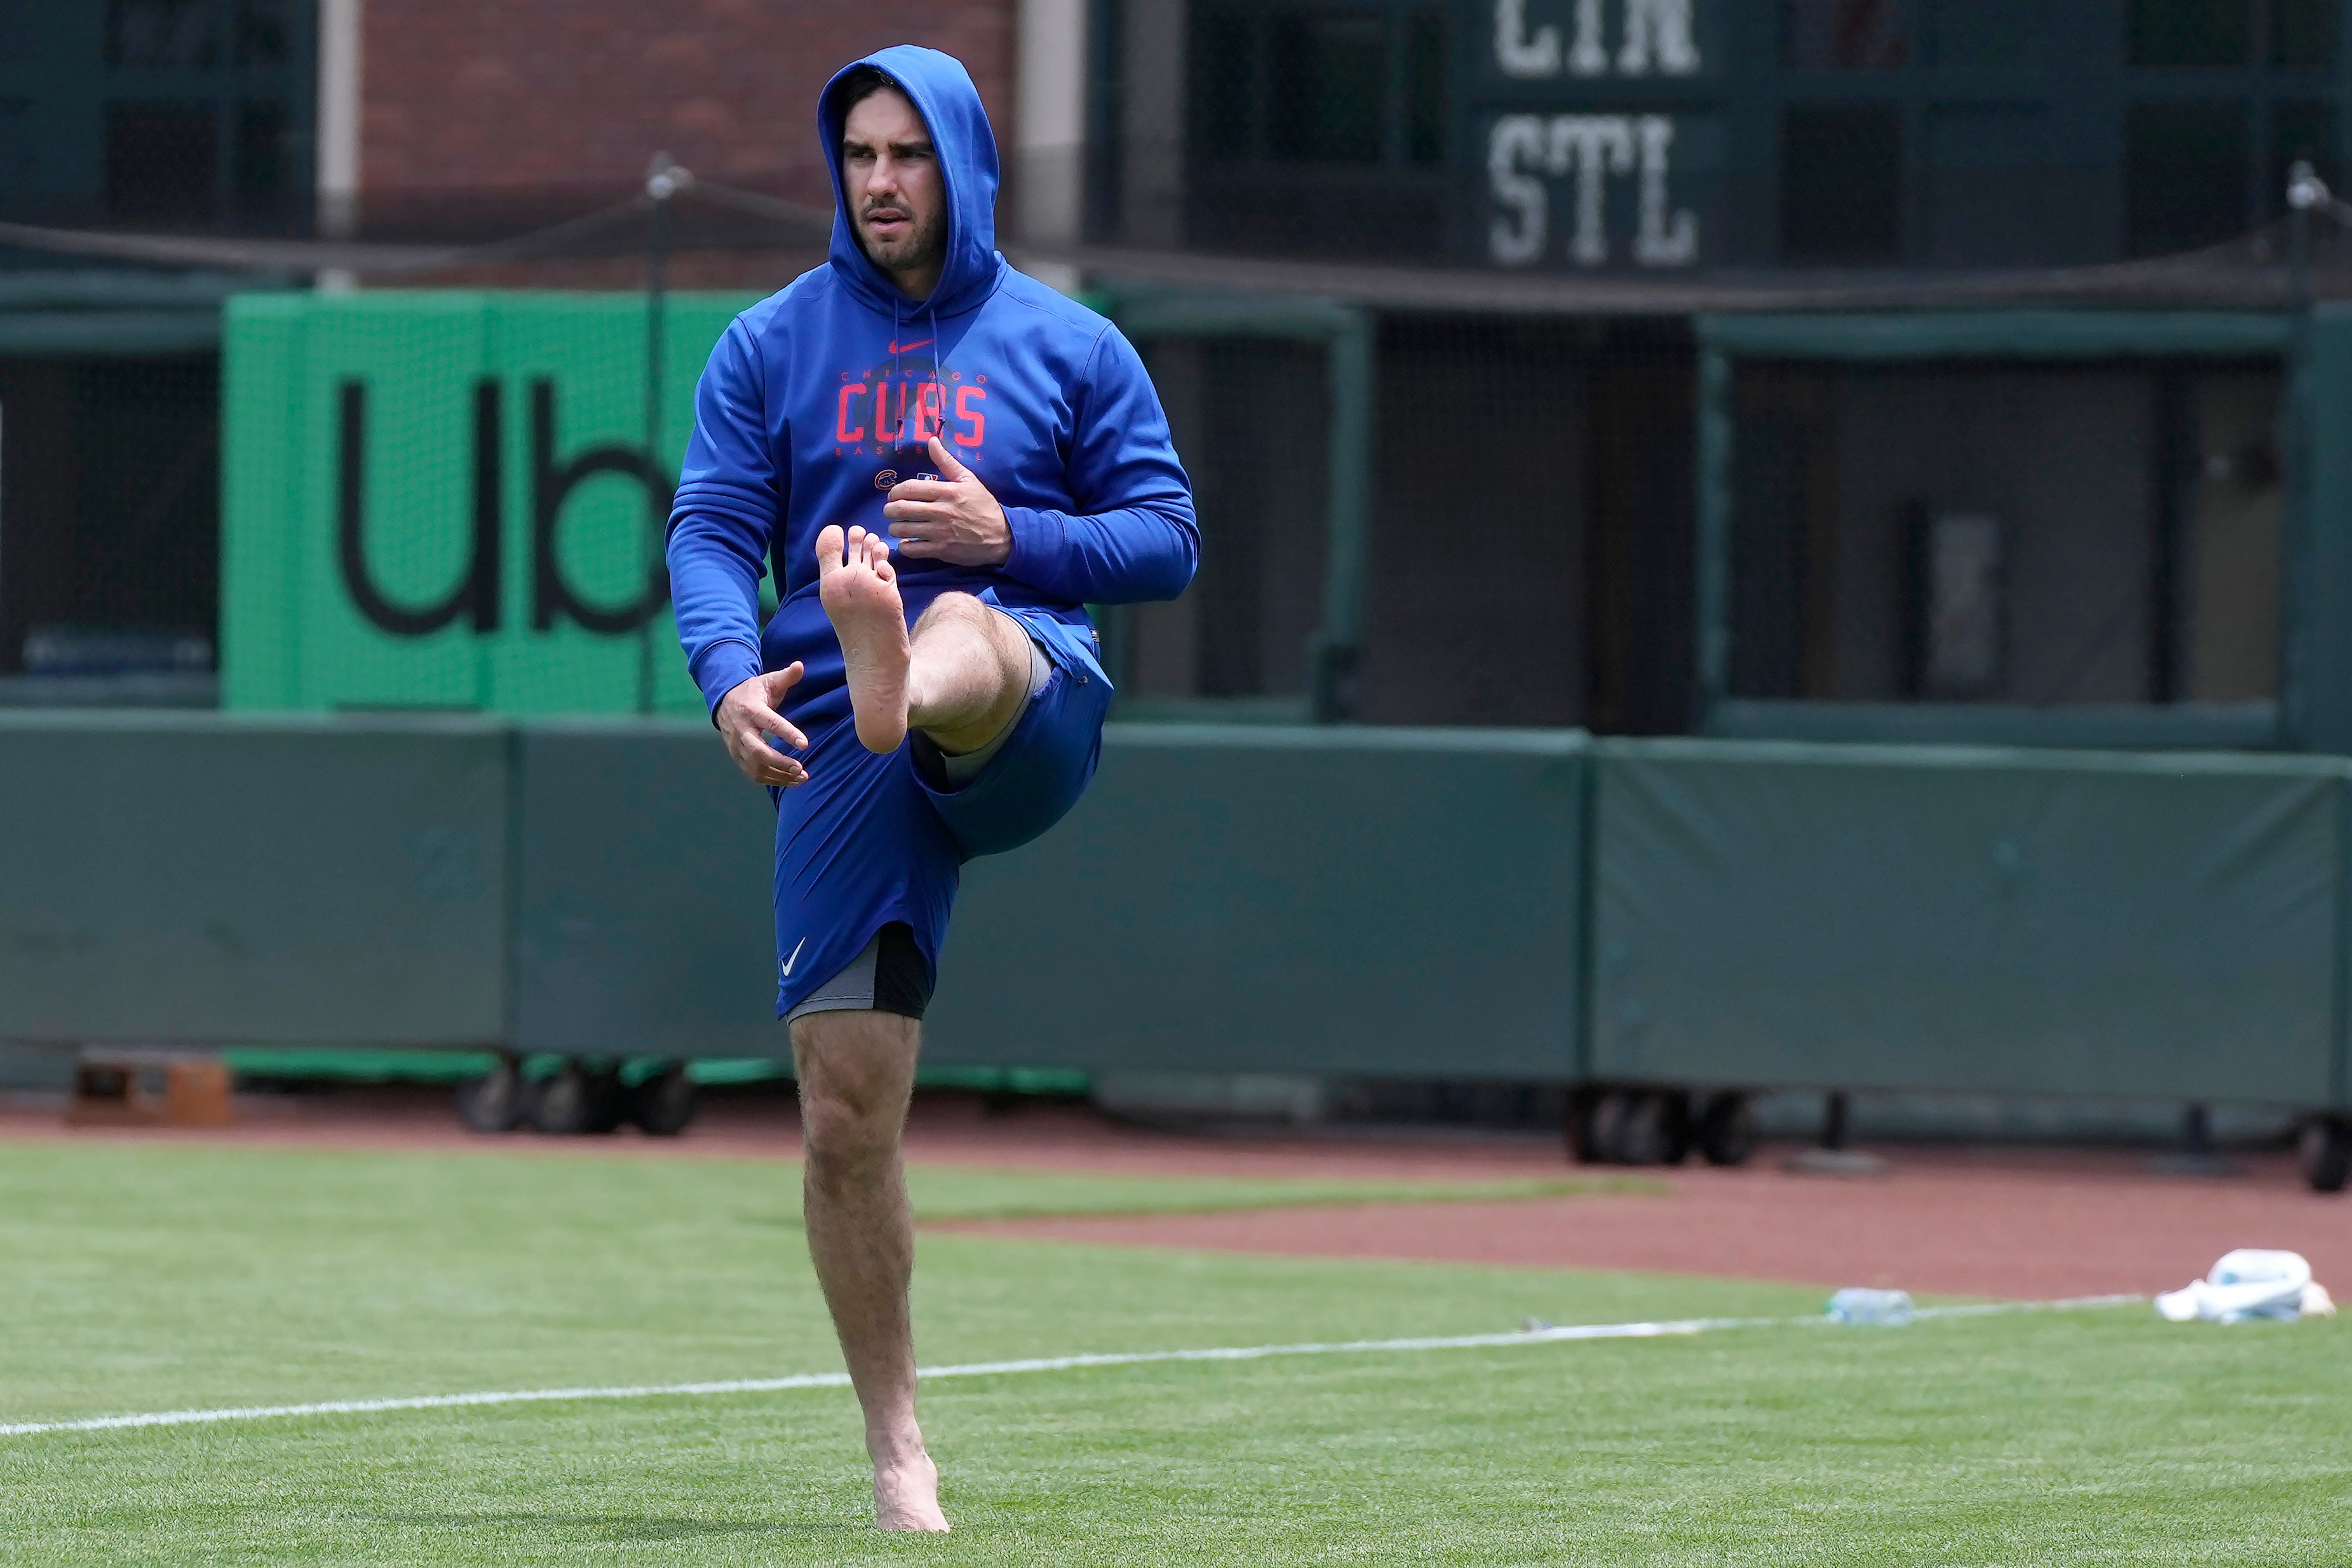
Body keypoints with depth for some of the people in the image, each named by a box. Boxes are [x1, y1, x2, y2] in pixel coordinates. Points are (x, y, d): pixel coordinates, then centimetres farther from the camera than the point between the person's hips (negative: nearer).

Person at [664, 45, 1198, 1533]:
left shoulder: (1071, 347, 12)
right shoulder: (772, 347, 13)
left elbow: (1167, 542, 10)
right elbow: (713, 532, 4)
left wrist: (1011, 538, -8)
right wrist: (730, 672, -17)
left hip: (1032, 721, -2)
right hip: (836, 754, 2)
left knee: (965, 635, -39)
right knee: (847, 1114, -3)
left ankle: (898, 682, -76)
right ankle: (897, 1447, 7)